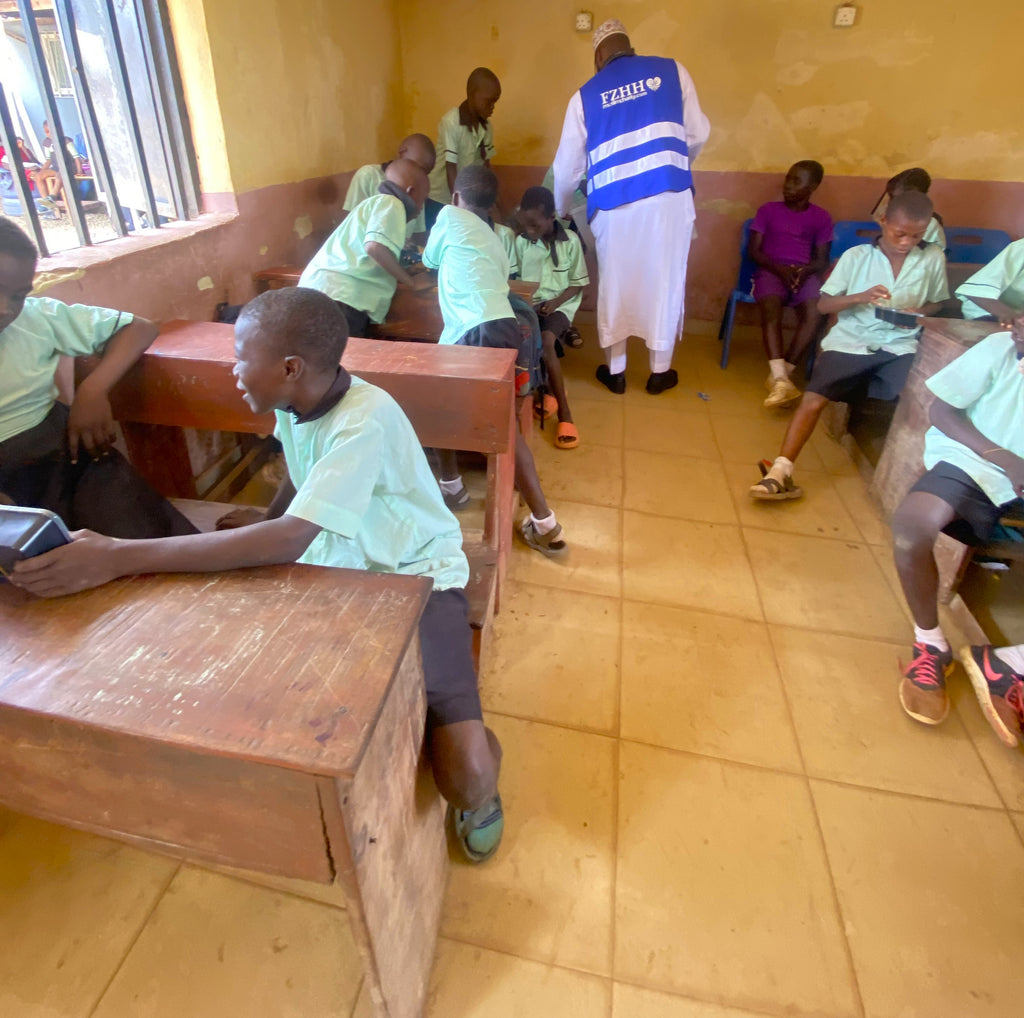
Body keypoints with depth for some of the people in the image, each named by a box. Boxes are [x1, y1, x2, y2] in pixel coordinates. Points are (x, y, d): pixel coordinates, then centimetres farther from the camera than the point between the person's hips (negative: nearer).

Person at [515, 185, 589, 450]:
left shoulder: (570, 241, -2)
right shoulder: (520, 242, 3)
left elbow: (577, 283, 1)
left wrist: (555, 302, -14)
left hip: (560, 304, -2)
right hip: (529, 303, 3)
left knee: (545, 340, -33)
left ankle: (564, 413, -24)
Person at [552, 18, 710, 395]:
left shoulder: (586, 95, 12)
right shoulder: (672, 70, 11)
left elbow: (568, 167, 15)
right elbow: (698, 135, 12)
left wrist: (560, 211, 31)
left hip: (613, 203, 1)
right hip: (670, 196, 0)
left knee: (614, 284, 13)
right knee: (665, 281, 9)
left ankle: (615, 371, 21)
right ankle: (660, 371, 19)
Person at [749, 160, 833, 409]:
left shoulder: (821, 218, 12)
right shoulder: (768, 210, 9)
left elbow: (822, 259, 9)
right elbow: (754, 250, 3)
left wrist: (805, 271, -15)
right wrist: (780, 269, -13)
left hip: (804, 272, 2)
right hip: (771, 270, -1)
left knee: (814, 313, -28)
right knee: (771, 312, -33)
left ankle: (778, 376, -24)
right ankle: (780, 379, -42)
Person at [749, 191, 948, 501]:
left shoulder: (933, 259, 7)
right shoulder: (856, 256, 1)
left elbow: (937, 302, 19)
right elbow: (823, 304, 1)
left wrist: (920, 314, -4)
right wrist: (860, 297, -18)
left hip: (900, 347, 2)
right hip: (850, 342, -1)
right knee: (813, 398, -22)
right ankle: (781, 472, -23)